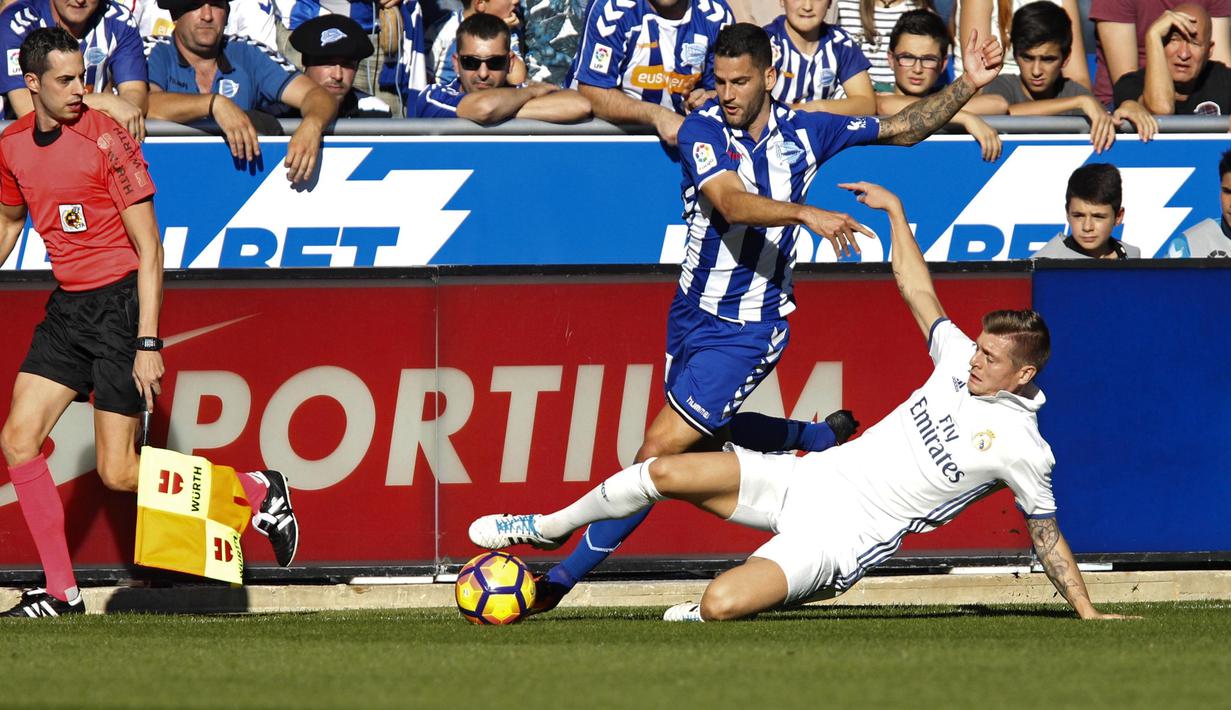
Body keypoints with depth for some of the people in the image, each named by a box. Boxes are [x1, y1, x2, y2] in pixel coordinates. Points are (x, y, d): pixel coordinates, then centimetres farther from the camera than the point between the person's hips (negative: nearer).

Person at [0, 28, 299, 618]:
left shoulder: (106, 140, -15)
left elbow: (149, 248, -14)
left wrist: (148, 343, -19)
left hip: (120, 303, -7)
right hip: (68, 305, 7)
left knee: (119, 473, -8)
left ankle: (259, 492, 9)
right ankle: (60, 591, 7)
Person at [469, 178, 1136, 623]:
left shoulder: (1021, 448, -11)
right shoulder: (962, 361, 6)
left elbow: (1047, 531, -1)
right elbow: (920, 294, 18)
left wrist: (1087, 612, -1)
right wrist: (895, 212, 17)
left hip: (843, 536, -6)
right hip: (815, 477, 6)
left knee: (721, 603, -28)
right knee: (668, 471, -8)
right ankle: (551, 528, 16)